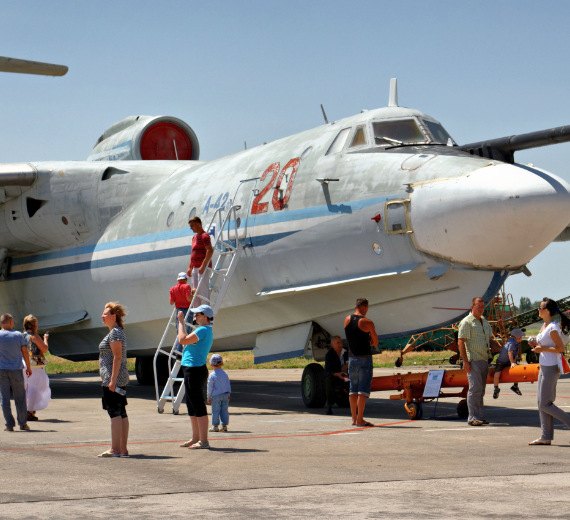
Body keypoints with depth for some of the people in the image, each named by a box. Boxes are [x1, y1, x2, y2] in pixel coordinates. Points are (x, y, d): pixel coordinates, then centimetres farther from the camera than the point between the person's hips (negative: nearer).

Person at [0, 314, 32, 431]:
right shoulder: (18, 335, -2)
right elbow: (25, 351, 1)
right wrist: (28, 367, 10)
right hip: (16, 370, 0)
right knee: (20, 397, 10)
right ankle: (23, 423, 14)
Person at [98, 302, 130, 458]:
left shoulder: (114, 333, -13)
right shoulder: (117, 332, 18)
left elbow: (117, 357, -20)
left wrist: (112, 380, -23)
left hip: (113, 379, -10)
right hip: (121, 380, 10)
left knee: (115, 413, -9)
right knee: (121, 413, 9)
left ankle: (115, 449, -9)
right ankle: (123, 448, 11)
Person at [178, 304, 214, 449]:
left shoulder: (203, 330, -16)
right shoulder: (206, 330, 17)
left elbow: (183, 340, -22)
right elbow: (186, 341, 25)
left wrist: (181, 321, -14)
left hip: (195, 370, -11)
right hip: (194, 370, 11)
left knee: (198, 407, -9)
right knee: (192, 406, 17)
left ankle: (203, 441, -8)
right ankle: (195, 438, 23)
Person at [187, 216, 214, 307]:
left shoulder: (204, 236, -10)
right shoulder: (195, 237, 20)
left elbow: (210, 251, -21)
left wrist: (203, 266, -26)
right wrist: (190, 267, 18)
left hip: (203, 267, -10)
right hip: (195, 268, 10)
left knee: (203, 290, -12)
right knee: (195, 291, 8)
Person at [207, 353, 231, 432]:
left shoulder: (212, 376, -8)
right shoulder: (225, 374, 8)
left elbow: (210, 387, -7)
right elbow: (228, 385, 13)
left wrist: (209, 396, 1)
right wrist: (229, 394, 21)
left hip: (216, 396, -5)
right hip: (226, 394, 5)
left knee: (215, 411, 0)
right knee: (224, 410, 9)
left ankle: (215, 426, 1)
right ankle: (224, 425, 11)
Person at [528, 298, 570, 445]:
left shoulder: (553, 328, -18)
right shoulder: (545, 326, 11)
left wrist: (542, 349, -18)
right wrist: (536, 344, 6)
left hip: (551, 368, -10)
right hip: (544, 367, 10)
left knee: (544, 404, -6)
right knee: (541, 402, 9)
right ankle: (546, 437, 12)